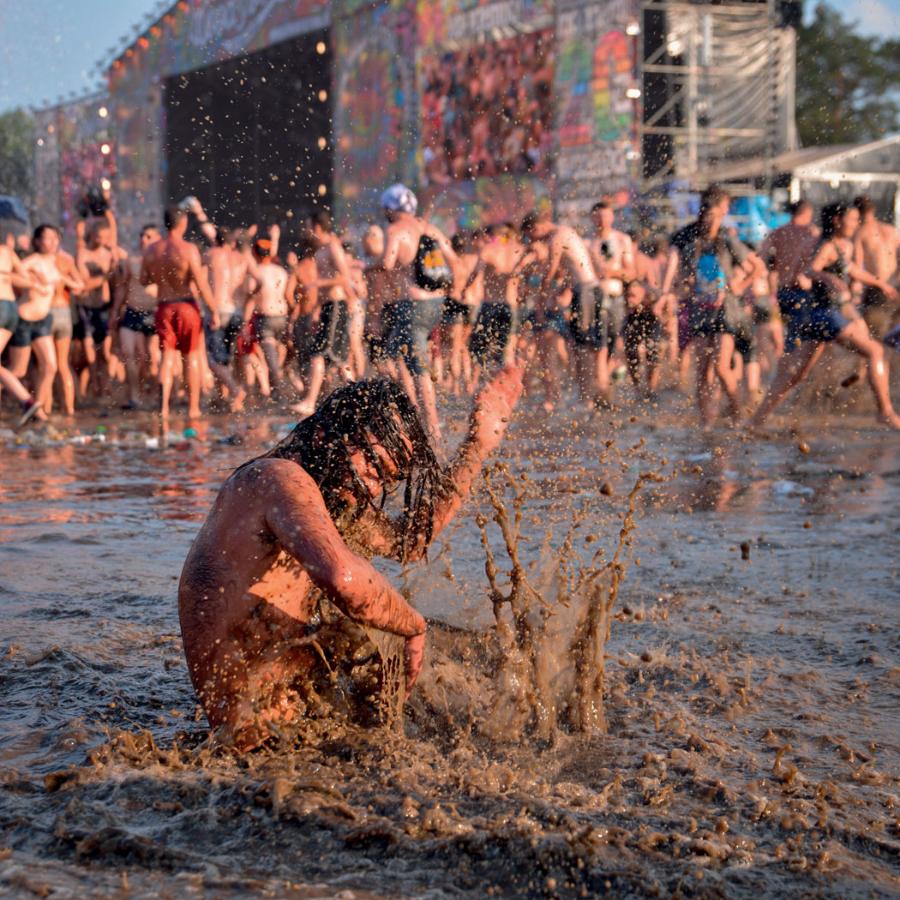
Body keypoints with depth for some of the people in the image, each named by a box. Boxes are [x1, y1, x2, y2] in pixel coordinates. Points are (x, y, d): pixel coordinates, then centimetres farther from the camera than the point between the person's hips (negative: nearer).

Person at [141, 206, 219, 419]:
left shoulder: (151, 250, 3)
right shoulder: (188, 249, -13)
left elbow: (144, 281, 11)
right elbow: (201, 283, -16)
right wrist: (214, 311, -11)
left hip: (164, 307, 3)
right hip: (186, 306, -3)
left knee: (167, 356, 6)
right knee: (191, 357, 8)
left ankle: (164, 406, -9)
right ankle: (193, 407, 12)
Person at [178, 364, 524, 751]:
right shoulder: (280, 478, -20)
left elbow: (409, 541, 25)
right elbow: (344, 579, -38)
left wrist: (479, 442, 23)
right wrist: (414, 627, -20)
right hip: (264, 724, -11)